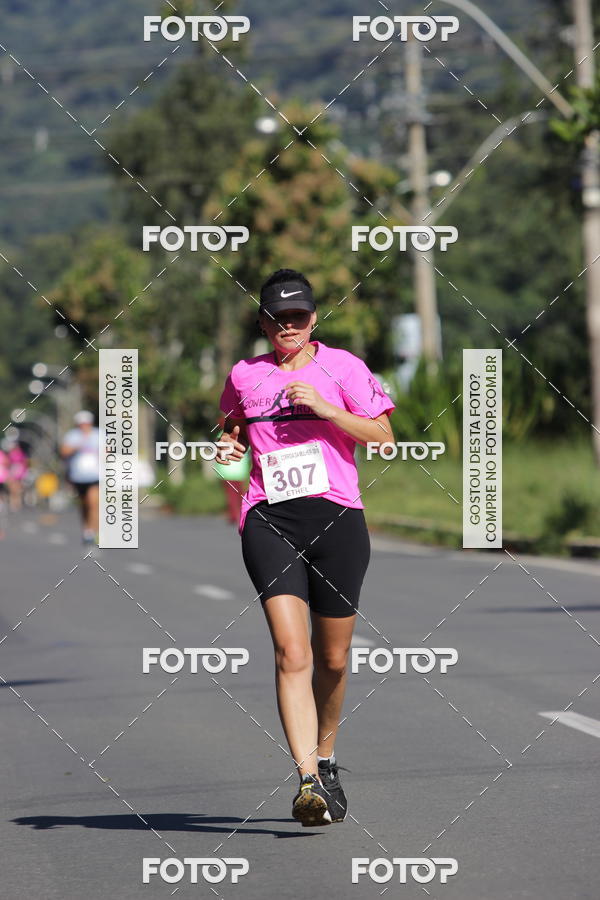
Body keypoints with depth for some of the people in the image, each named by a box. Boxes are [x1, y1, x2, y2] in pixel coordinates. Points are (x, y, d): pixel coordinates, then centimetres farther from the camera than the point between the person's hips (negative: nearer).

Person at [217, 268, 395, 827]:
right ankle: (309, 781, -24)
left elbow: (383, 437, 0)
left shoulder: (341, 366, 5)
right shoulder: (243, 376, 12)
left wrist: (325, 408, -11)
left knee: (332, 659, 8)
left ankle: (325, 758, 33)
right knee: (291, 651, -16)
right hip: (268, 520, 0)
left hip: (336, 517, 0)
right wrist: (228, 446, 7)